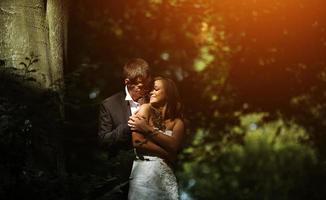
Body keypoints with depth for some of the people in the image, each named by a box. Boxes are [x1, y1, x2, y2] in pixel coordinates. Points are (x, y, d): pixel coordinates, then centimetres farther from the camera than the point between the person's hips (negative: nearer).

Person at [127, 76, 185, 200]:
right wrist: (166, 153, -4)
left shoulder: (177, 122, 12)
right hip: (144, 172, -3)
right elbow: (138, 142, -8)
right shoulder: (146, 109, 5)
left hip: (166, 175, 3)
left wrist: (148, 129, -12)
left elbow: (174, 145, -8)